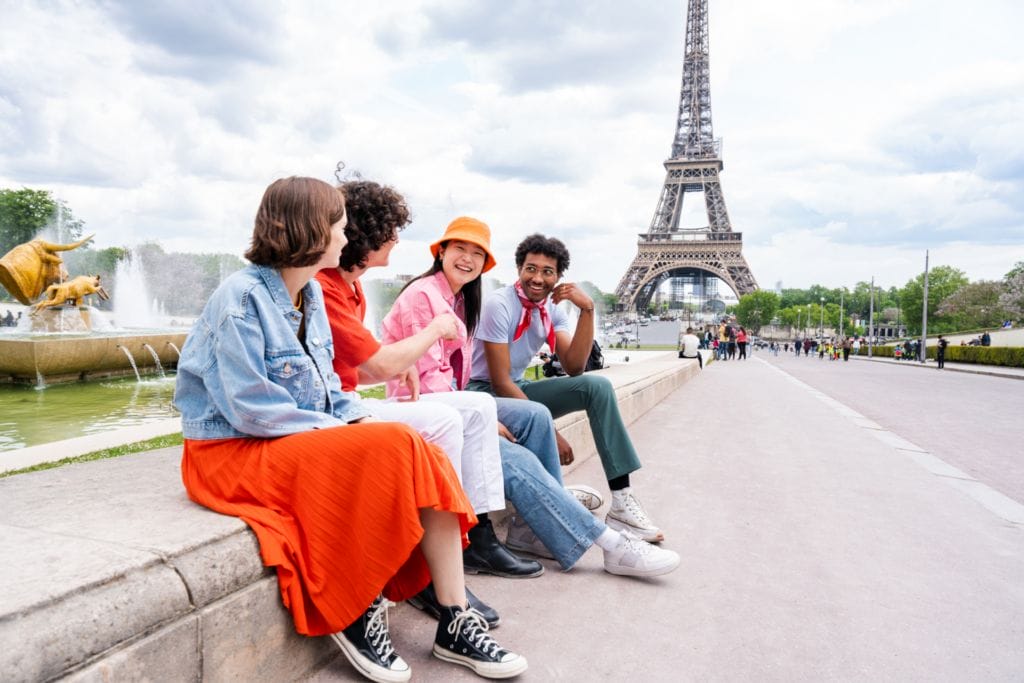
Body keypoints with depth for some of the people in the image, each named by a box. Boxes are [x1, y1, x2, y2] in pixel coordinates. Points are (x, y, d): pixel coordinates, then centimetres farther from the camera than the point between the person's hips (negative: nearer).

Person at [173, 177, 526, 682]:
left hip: (305, 438, 8)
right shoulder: (240, 298, -16)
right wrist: (340, 430, -18)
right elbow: (251, 410, -22)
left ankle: (455, 621, -9)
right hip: (236, 451, -7)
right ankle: (357, 616, -10)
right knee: (391, 448, -26)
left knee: (425, 458, -13)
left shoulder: (310, 293, 9)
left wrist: (359, 417, -5)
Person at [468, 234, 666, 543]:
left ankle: (622, 500, -13)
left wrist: (587, 310, -19)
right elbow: (500, 382, -22)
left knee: (597, 385, -12)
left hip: (517, 389, 7)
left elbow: (573, 368, -9)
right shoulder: (499, 305, -19)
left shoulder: (552, 308, 1)